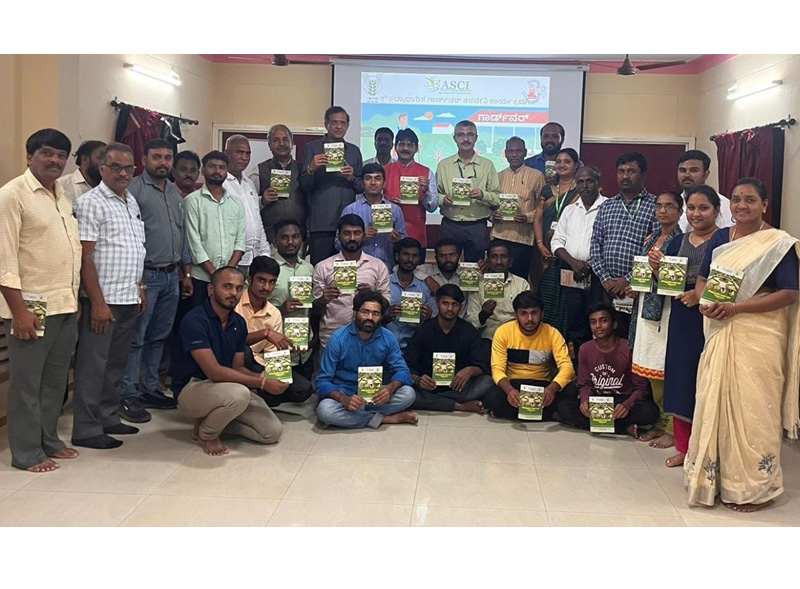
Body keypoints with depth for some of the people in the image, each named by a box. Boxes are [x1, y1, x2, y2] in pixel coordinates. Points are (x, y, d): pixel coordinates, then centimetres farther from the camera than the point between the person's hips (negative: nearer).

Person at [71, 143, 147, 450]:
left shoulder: (132, 202, 14)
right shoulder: (91, 203, -11)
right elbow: (85, 257, -15)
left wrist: (141, 289, 18)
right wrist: (98, 302, -18)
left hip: (130, 300, 8)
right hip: (104, 301, -8)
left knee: (116, 364, 15)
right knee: (93, 366, 0)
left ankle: (108, 418, 26)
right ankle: (86, 430, 8)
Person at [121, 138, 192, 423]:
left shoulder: (175, 192, 15)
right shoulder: (134, 189, -8)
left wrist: (185, 273, 17)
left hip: (172, 275, 7)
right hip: (145, 274, -7)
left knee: (158, 337, 13)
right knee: (135, 338, -3)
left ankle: (149, 389, 23)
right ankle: (127, 396, 4)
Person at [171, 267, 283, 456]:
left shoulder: (239, 322, 3)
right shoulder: (195, 320, -21)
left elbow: (238, 367, 6)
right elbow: (214, 371, -27)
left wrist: (259, 376, -17)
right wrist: (261, 383, -25)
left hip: (225, 387, 7)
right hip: (191, 389, -7)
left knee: (273, 431, -5)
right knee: (238, 394, -37)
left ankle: (212, 418, 12)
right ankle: (206, 433, -6)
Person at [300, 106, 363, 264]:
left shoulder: (354, 151, 17)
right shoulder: (312, 148, 7)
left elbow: (361, 188, 17)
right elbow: (304, 186, 2)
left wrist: (352, 178, -4)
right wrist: (312, 169, -17)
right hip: (321, 223, -3)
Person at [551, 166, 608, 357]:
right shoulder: (569, 210, 14)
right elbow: (557, 242, 10)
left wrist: (591, 266, -13)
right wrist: (573, 262, -6)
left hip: (597, 274, -5)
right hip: (571, 274, 5)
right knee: (574, 322, 10)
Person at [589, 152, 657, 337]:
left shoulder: (655, 206, 0)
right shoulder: (607, 206, 15)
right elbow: (595, 245, 11)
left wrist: (628, 280, -12)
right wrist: (605, 278, -1)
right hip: (608, 287, 4)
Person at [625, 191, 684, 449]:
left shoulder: (681, 241, -8)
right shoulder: (651, 238, 15)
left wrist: (660, 270, -28)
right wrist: (635, 288, 6)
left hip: (666, 311, -8)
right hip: (646, 308, 8)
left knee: (666, 372, -4)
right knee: (652, 372, 12)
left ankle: (672, 429, 6)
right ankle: (660, 422, 23)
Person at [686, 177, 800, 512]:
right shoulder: (720, 238, 11)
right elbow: (702, 279, 15)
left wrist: (736, 307, -19)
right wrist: (704, 302, -8)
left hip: (758, 336, -5)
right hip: (720, 334, 5)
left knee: (752, 408, -1)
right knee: (715, 402, 9)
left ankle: (755, 488, 14)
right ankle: (717, 477, 24)